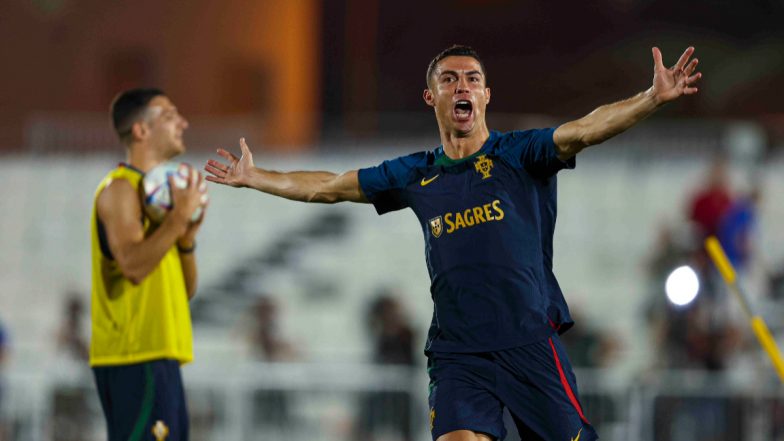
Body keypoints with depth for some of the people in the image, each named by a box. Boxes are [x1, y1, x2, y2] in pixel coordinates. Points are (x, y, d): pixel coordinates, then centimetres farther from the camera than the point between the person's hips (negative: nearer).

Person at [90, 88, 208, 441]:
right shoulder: (121, 189, -8)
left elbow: (186, 290, 19)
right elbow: (133, 264, -24)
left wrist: (187, 238, 2)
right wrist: (179, 216, -20)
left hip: (157, 357, 10)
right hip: (135, 357, -10)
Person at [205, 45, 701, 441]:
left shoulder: (518, 154, 2)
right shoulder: (416, 175, 13)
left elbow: (584, 130, -14)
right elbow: (330, 186, 24)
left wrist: (653, 98, -29)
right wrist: (253, 177, 29)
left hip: (530, 342, -2)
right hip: (457, 352, 2)